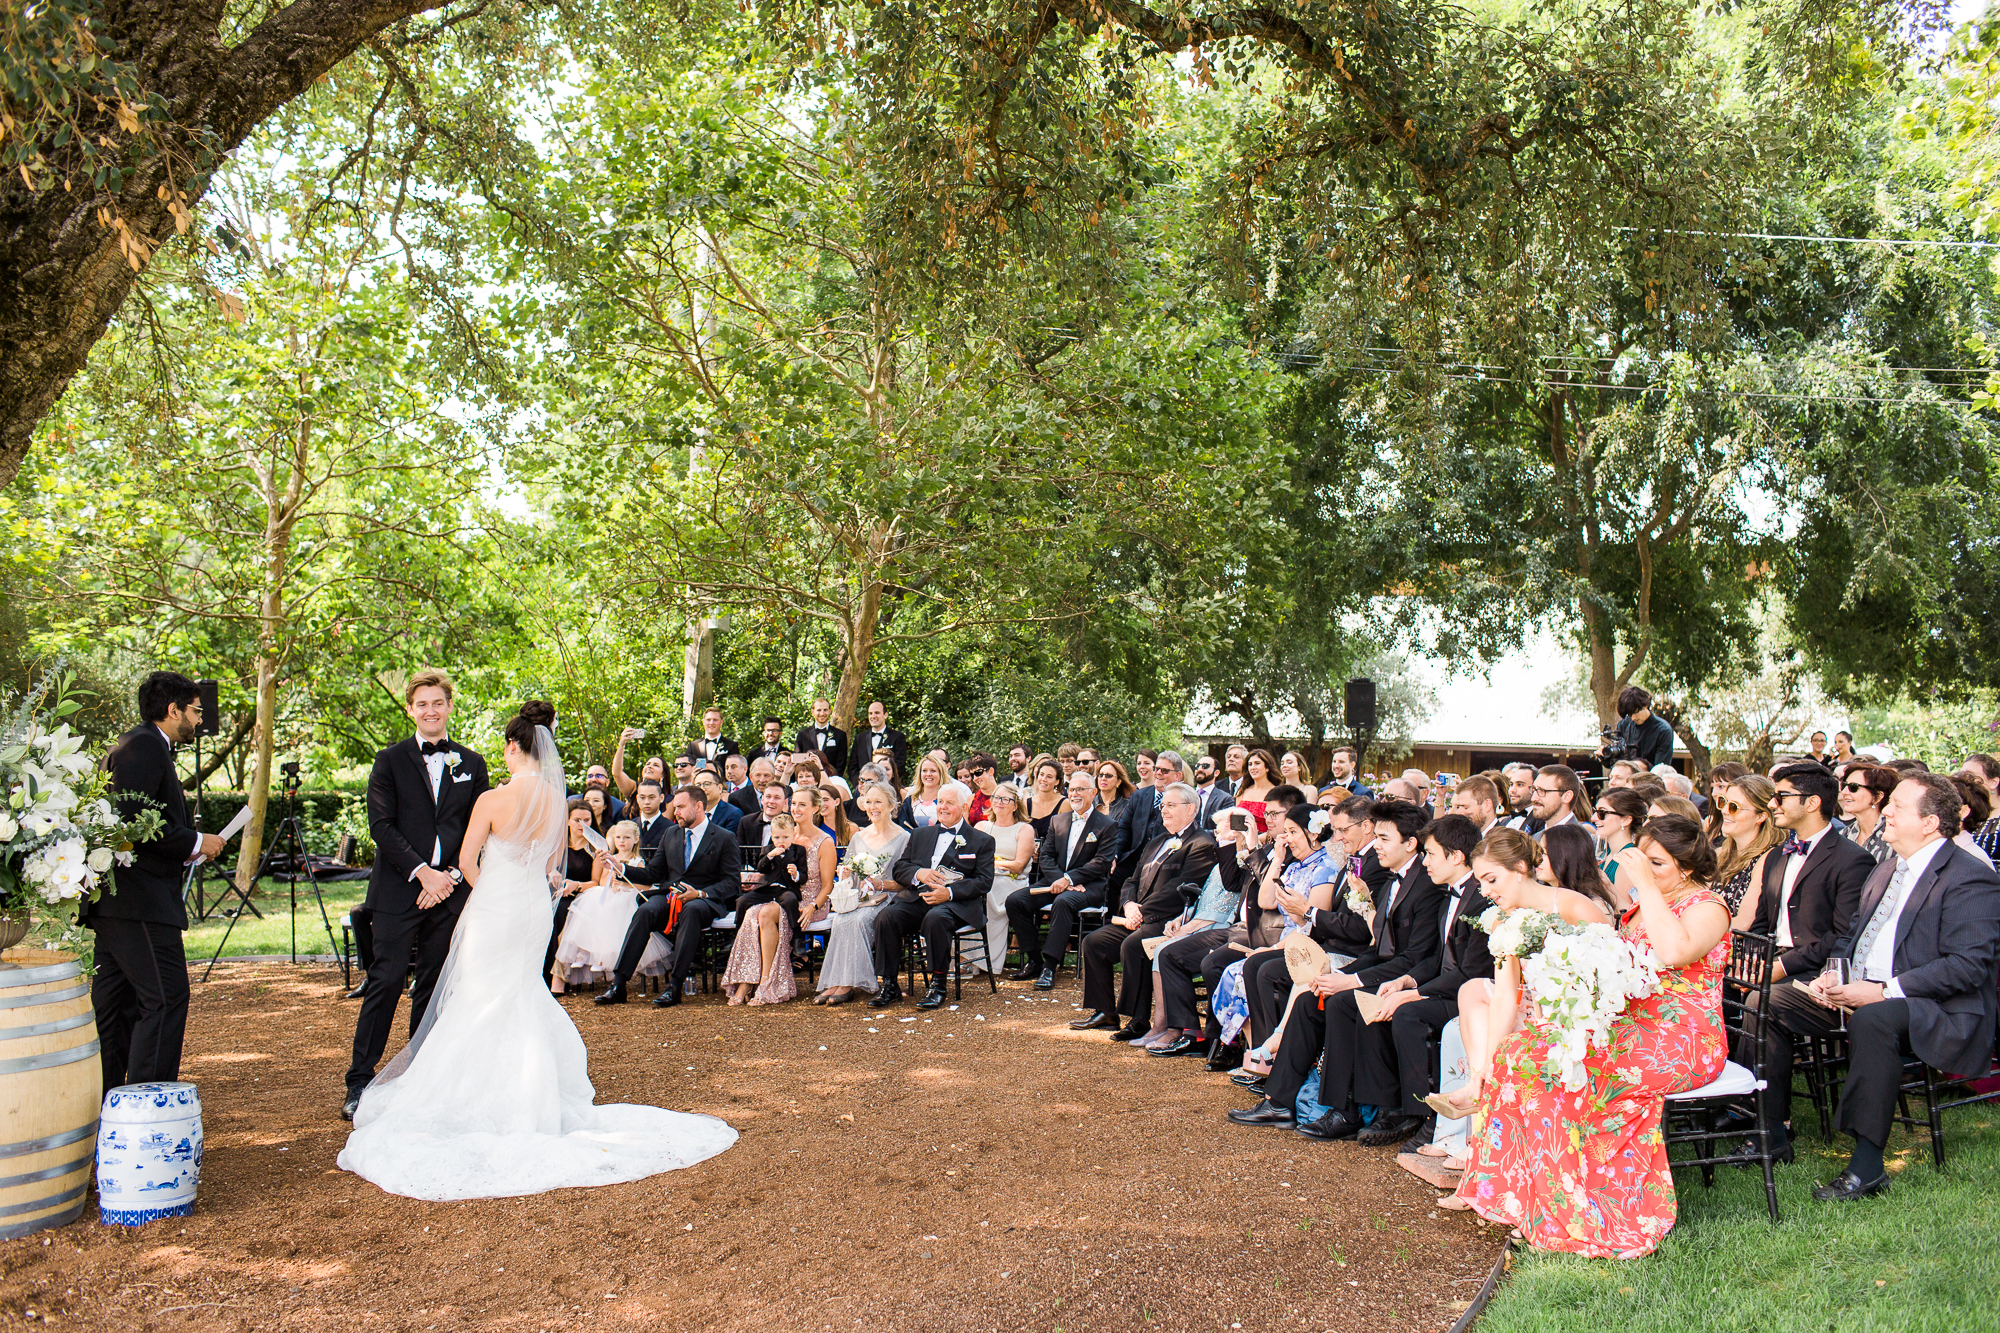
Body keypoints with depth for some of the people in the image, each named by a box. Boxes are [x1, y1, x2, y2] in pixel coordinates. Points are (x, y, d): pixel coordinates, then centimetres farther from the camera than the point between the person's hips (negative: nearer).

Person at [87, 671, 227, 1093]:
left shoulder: (137, 745, 22)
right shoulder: (144, 747, -11)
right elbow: (135, 821, -22)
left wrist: (187, 848, 14)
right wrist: (194, 843, -12)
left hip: (113, 900, 11)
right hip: (138, 902, -11)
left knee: (115, 1005, 13)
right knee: (166, 998, -10)